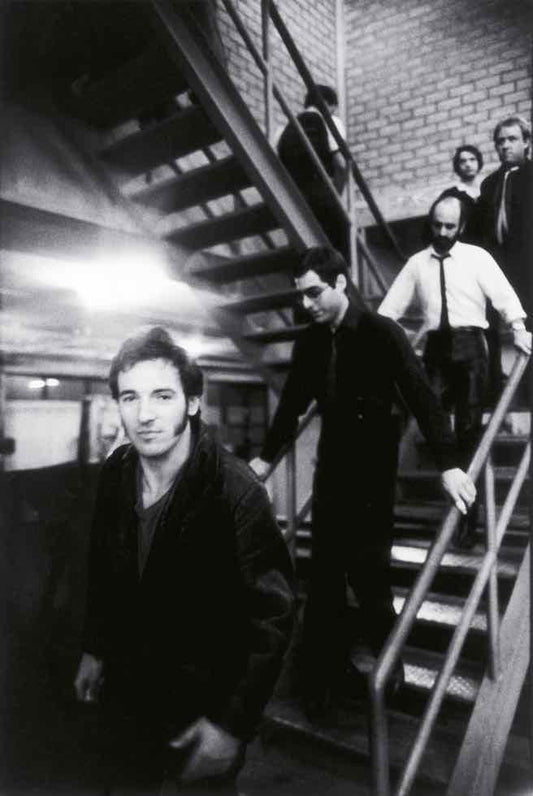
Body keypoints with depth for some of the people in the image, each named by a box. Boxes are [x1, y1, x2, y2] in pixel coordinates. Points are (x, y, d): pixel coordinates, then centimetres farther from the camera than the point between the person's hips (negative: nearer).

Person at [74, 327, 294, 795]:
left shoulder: (237, 492, -28)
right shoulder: (116, 473, -10)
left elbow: (272, 618, -23)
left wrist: (234, 725, -19)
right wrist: (94, 649, 12)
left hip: (206, 701, -5)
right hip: (126, 690, 5)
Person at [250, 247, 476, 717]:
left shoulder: (381, 332, -10)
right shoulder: (308, 343, 4)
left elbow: (420, 395, -15)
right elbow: (293, 403, 13)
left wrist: (448, 465, -23)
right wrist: (266, 457, 17)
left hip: (373, 469, -4)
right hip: (331, 466, 5)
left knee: (368, 570, -2)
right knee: (325, 574, 7)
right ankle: (324, 676, 20)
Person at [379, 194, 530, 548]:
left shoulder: (477, 257, 4)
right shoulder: (417, 263, 10)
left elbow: (503, 293, -7)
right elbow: (392, 306, 8)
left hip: (470, 345, -2)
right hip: (436, 347, 2)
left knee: (470, 429, 0)